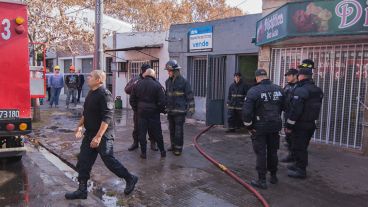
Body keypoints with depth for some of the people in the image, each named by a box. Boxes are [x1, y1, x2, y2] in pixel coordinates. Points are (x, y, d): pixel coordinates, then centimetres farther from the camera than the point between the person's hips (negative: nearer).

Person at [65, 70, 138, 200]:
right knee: (83, 162, 9)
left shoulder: (104, 94, -19)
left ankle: (130, 179, 19)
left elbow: (107, 118, -25)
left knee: (109, 161, 0)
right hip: (90, 133, 9)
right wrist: (80, 125, 26)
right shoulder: (91, 93, 10)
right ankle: (82, 190, 21)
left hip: (103, 136, -9)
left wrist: (98, 136, -28)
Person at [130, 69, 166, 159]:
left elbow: (132, 100, 7)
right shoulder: (157, 85, -9)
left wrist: (136, 109, 16)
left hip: (141, 112, 2)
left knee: (142, 133, 9)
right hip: (154, 113, -2)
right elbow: (162, 101, -12)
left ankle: (143, 153, 11)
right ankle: (162, 151, 18)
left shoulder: (137, 84, 2)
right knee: (157, 133, 9)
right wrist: (161, 110, 4)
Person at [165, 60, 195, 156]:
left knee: (178, 130, -2)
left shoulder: (183, 81, -10)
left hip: (180, 110, -6)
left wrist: (191, 108, -13)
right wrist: (165, 106, 18)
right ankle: (173, 145, 29)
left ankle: (178, 148, 9)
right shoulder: (168, 81, 8)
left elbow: (190, 96, -10)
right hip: (170, 110, 6)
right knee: (171, 129, 15)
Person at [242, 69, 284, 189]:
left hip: (259, 127, -5)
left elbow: (246, 111, -19)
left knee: (261, 153, 3)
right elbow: (282, 107, 11)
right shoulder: (279, 90, 3)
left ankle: (262, 180, 7)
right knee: (273, 152, 17)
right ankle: (273, 176, 29)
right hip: (275, 126, 5)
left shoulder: (253, 91, -15)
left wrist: (248, 126, -8)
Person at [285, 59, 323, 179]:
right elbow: (317, 108, 18)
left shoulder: (300, 90, -20)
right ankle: (299, 165, 32)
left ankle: (301, 170, 6)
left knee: (298, 148, 0)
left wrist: (289, 125, -17)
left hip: (300, 125, -9)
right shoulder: (317, 90, 10)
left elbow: (295, 110, -22)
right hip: (311, 124, 9)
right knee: (303, 146, 20)